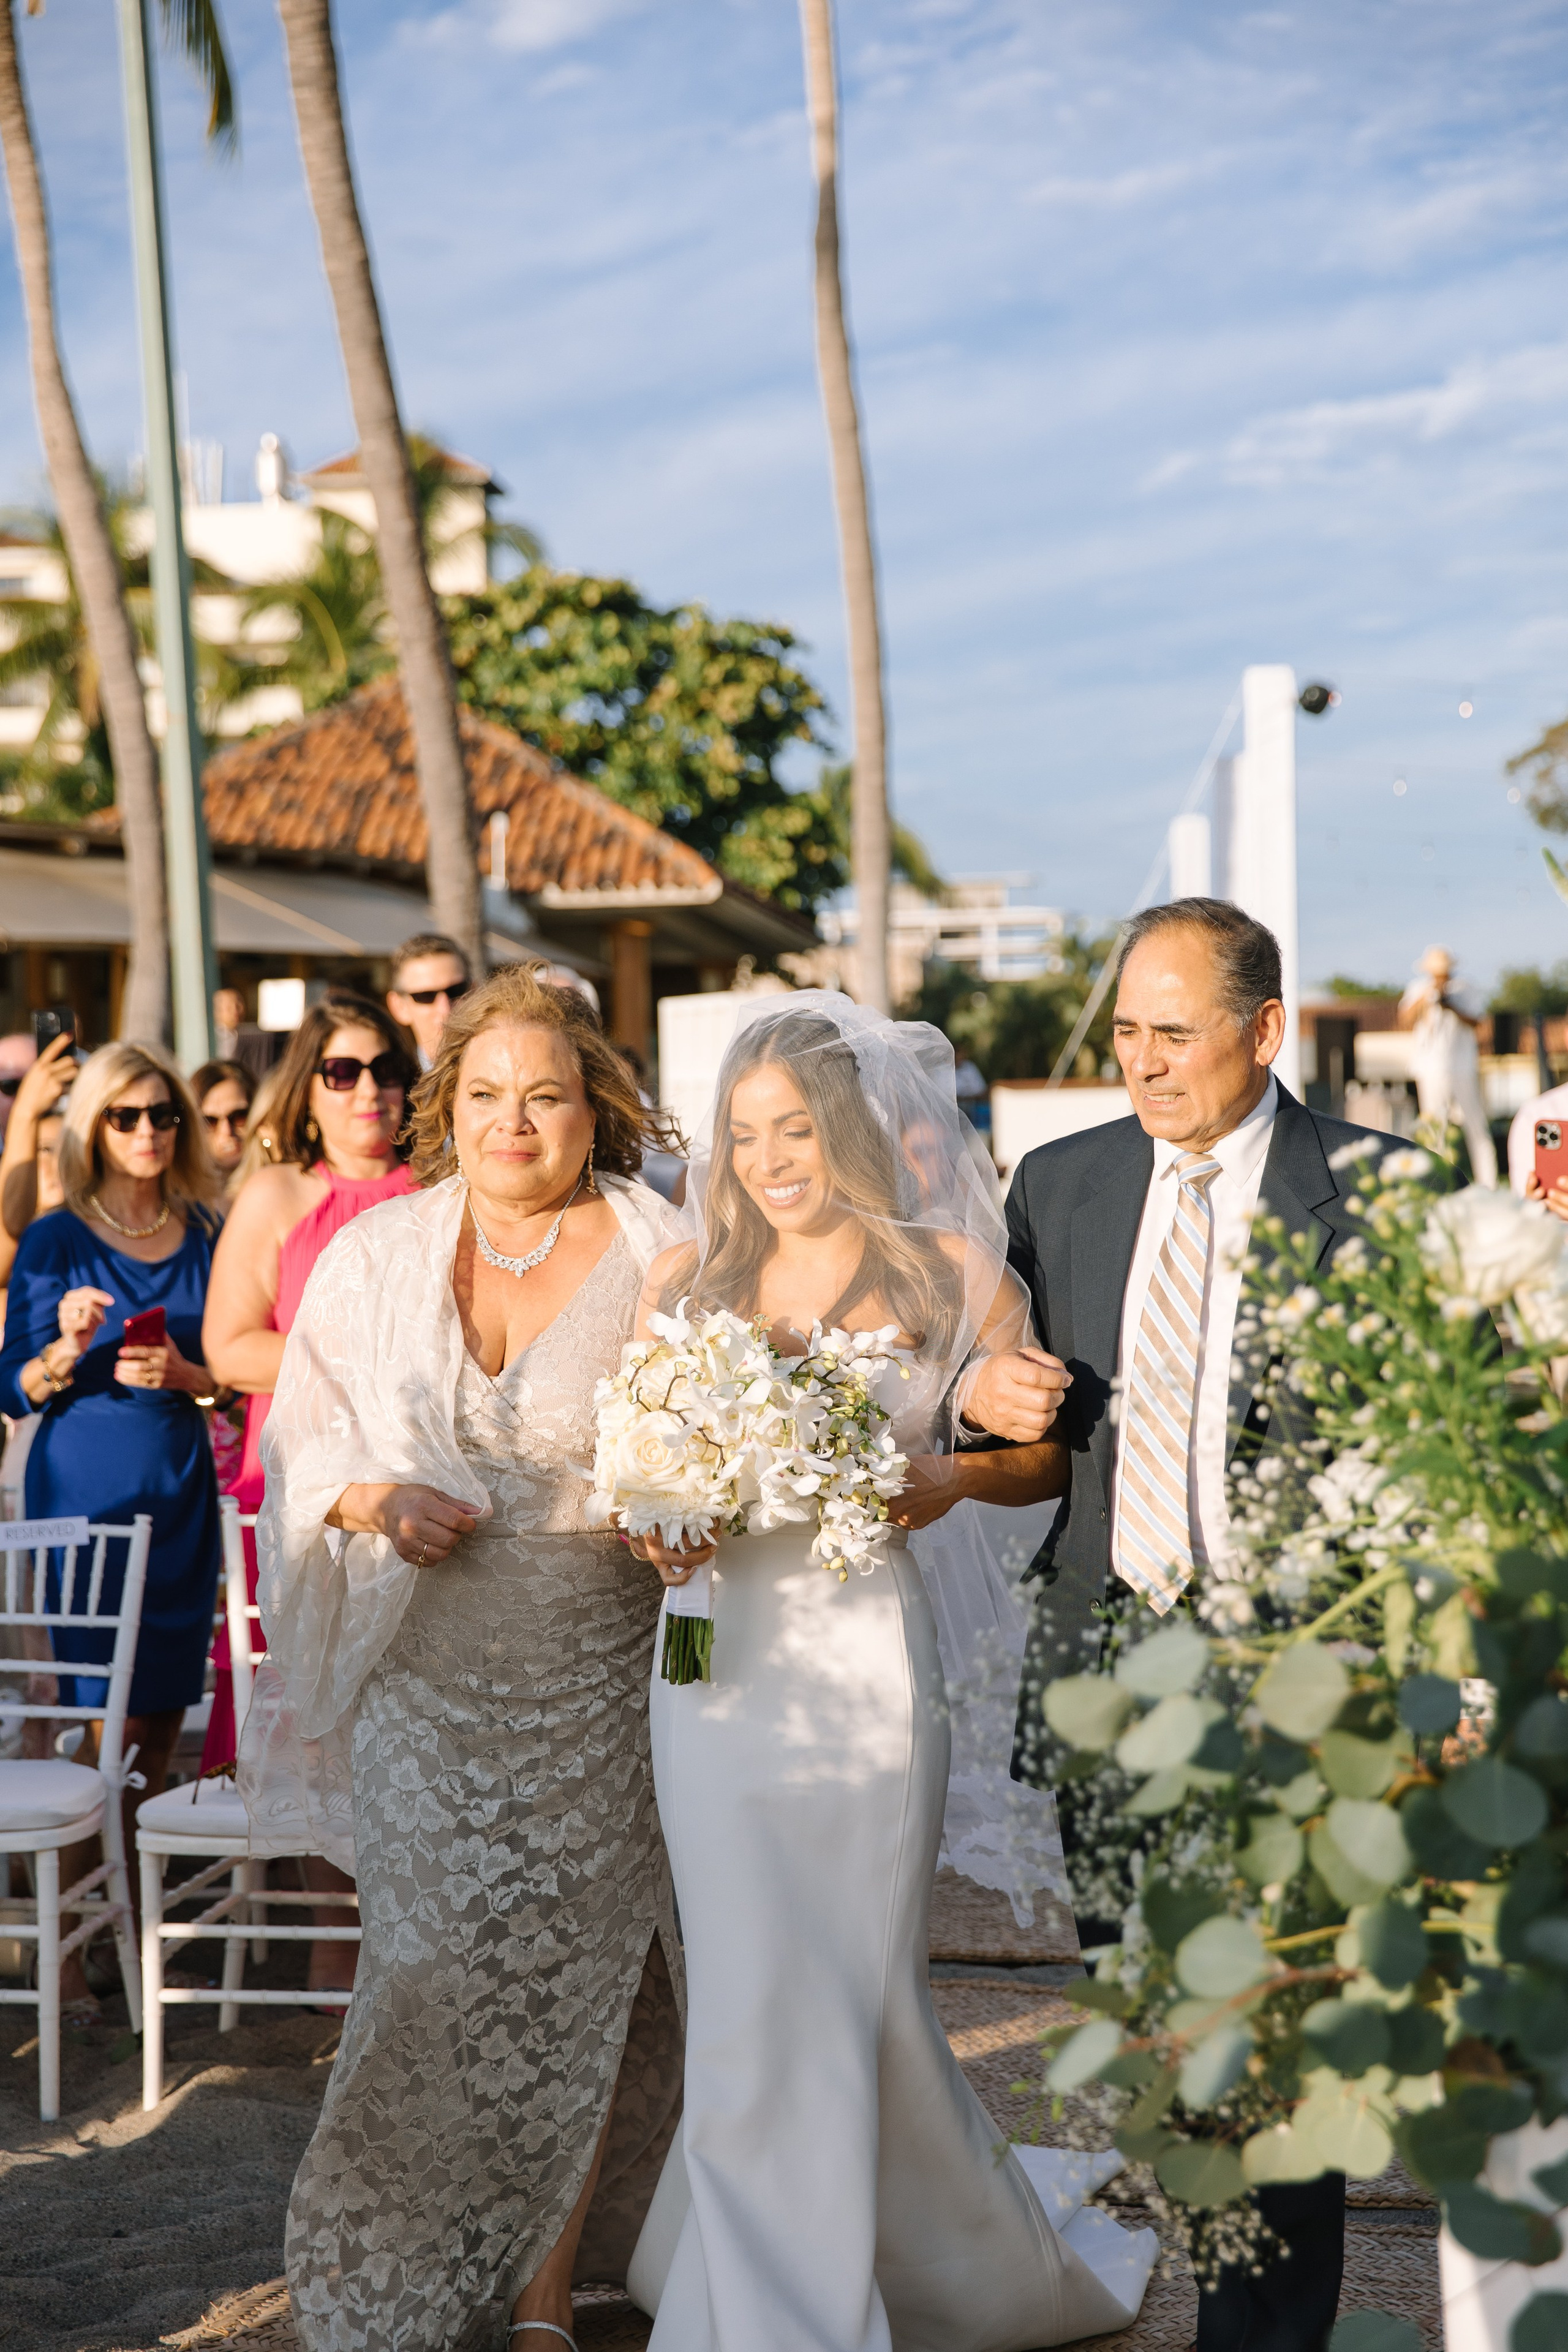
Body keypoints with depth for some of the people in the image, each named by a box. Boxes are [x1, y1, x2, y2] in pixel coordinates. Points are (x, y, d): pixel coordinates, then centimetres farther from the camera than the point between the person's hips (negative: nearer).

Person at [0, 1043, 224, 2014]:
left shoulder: (206, 1236, 7)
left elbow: (230, 1373, 11)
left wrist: (179, 1373, -9)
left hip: (180, 1496, 4)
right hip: (82, 1492, -4)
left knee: (163, 1715, 7)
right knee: (104, 1721, -8)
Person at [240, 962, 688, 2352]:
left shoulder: (659, 1259, -2)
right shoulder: (376, 1255, 5)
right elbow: (301, 1441, 9)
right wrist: (377, 1503, -11)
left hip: (594, 1699, -1)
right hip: (421, 1692, 2)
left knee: (567, 1991, 4)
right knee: (436, 1988, 6)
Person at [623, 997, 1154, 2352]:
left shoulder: (947, 1272, 2)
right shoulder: (688, 1277, 8)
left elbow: (1049, 1455, 4)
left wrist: (952, 1480, -14)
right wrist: (654, 1524, -10)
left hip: (866, 1655, -2)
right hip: (722, 1651, 2)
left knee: (845, 1991, 3)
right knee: (749, 1997, 4)